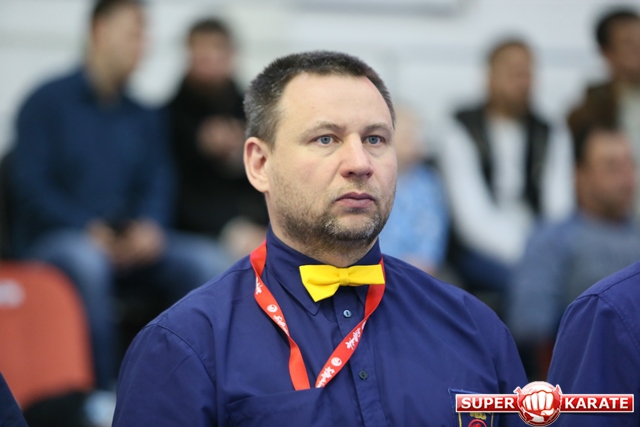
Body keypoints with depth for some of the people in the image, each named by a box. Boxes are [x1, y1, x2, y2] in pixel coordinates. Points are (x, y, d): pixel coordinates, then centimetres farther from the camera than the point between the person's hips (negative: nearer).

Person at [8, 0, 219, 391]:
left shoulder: (144, 119, 16)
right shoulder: (48, 102, 0)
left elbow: (157, 186, 11)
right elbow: (31, 184, -8)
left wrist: (149, 226, -13)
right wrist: (90, 229, -20)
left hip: (129, 242, 5)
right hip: (55, 239, -5)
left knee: (200, 261, -22)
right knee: (86, 261, -40)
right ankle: (106, 391, -35)